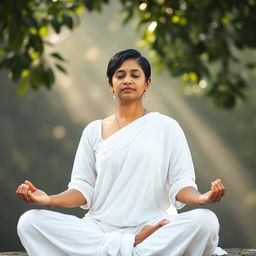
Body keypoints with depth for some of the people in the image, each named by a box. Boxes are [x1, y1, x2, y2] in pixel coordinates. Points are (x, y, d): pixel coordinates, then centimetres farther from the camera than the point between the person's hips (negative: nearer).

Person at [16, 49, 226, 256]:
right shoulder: (94, 131, 16)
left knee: (206, 221, -33)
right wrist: (48, 200, -10)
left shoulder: (166, 127, 10)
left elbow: (181, 185, 3)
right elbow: (83, 189, 10)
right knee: (30, 222, -23)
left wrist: (201, 198, -21)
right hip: (101, 228, 2)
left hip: (153, 226, -2)